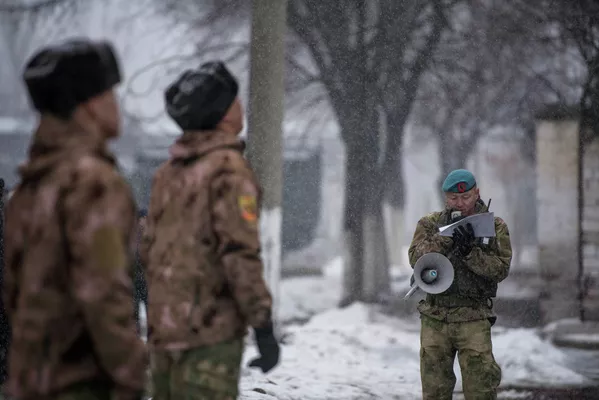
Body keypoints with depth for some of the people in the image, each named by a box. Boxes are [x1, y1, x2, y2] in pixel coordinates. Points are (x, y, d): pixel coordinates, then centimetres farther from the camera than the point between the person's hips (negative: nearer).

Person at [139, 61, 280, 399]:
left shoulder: (169, 171, 13)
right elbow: (240, 254, -18)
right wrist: (263, 326, -14)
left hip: (164, 330, 8)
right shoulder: (229, 168, -12)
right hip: (211, 332, -8)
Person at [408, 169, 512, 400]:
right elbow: (416, 259, -8)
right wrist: (445, 237, -20)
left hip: (473, 320, -2)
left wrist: (469, 249, -18)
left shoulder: (495, 227, 4)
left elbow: (500, 270, -6)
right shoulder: (430, 224, 8)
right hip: (435, 319, 2)